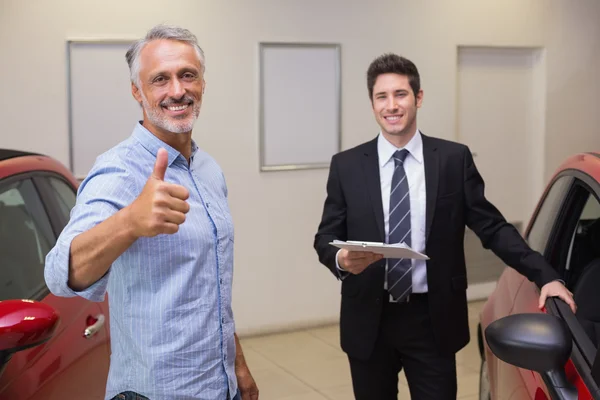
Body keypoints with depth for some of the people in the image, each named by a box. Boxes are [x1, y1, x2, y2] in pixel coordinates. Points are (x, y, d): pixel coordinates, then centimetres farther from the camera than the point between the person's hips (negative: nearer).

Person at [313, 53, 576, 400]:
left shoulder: (455, 159, 0)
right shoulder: (346, 165, 1)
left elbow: (492, 226, 1)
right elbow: (326, 235, 3)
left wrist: (545, 276, -7)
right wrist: (340, 258, -19)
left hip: (432, 320, -1)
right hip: (368, 321, 1)